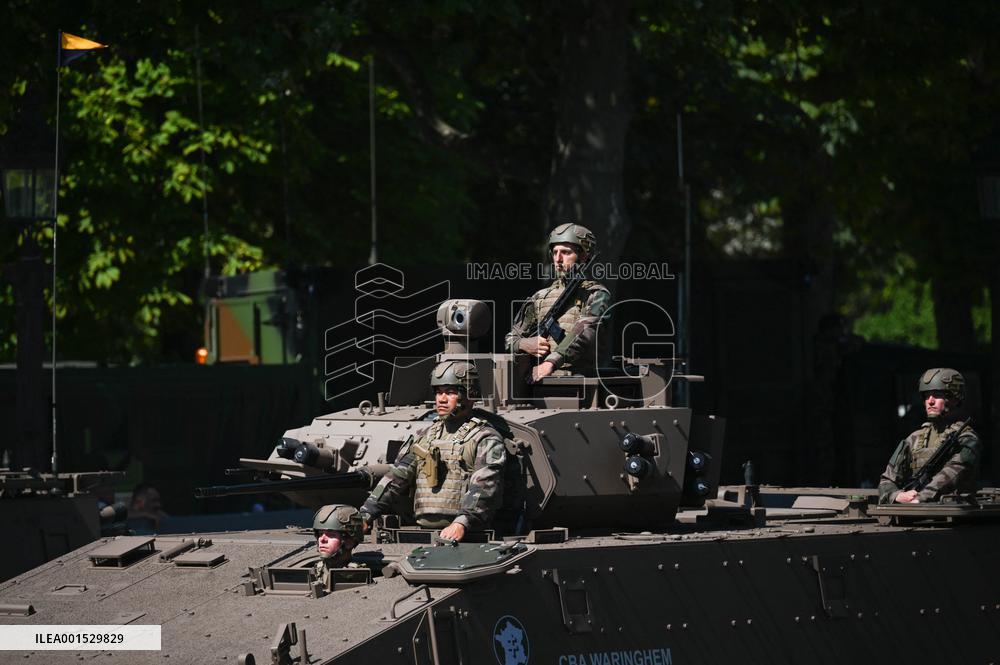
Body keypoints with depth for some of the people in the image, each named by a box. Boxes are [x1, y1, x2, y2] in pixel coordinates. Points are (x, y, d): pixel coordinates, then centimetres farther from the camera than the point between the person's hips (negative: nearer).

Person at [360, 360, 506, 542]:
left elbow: (484, 488, -11)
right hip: (424, 532, 5)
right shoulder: (423, 438, 23)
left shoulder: (485, 439, 3)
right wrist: (365, 516, 6)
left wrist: (462, 523, -27)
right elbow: (395, 479, 18)